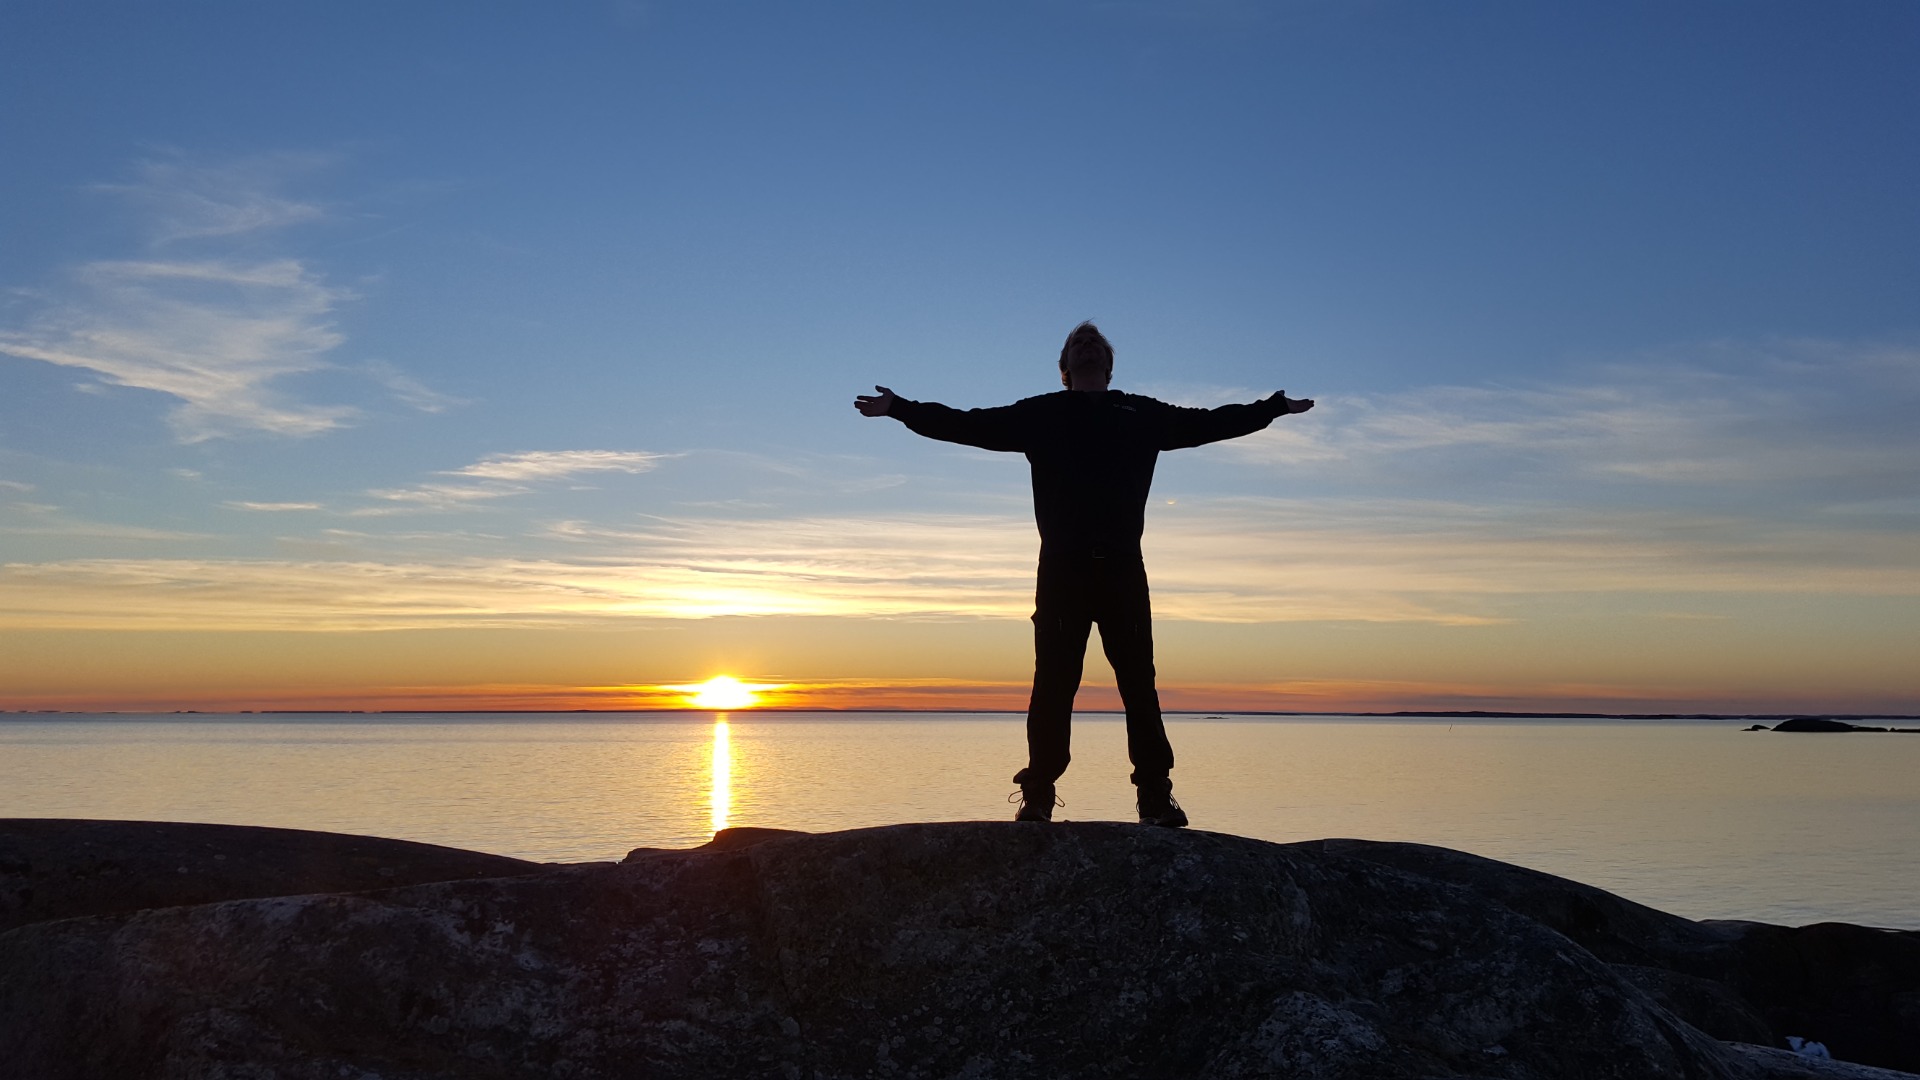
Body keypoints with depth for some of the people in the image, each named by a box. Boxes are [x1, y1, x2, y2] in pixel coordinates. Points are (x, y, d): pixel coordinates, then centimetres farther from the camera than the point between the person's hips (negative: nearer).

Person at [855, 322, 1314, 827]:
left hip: (1123, 567, 1)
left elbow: (1210, 423, 24)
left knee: (1139, 683, -2)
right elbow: (966, 424, 14)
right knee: (1052, 684, -3)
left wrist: (1276, 406, 24)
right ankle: (1037, 798, 2)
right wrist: (899, 407, 10)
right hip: (1062, 567, -1)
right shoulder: (1039, 414, 16)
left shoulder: (1143, 415, 19)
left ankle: (1156, 797, 1)